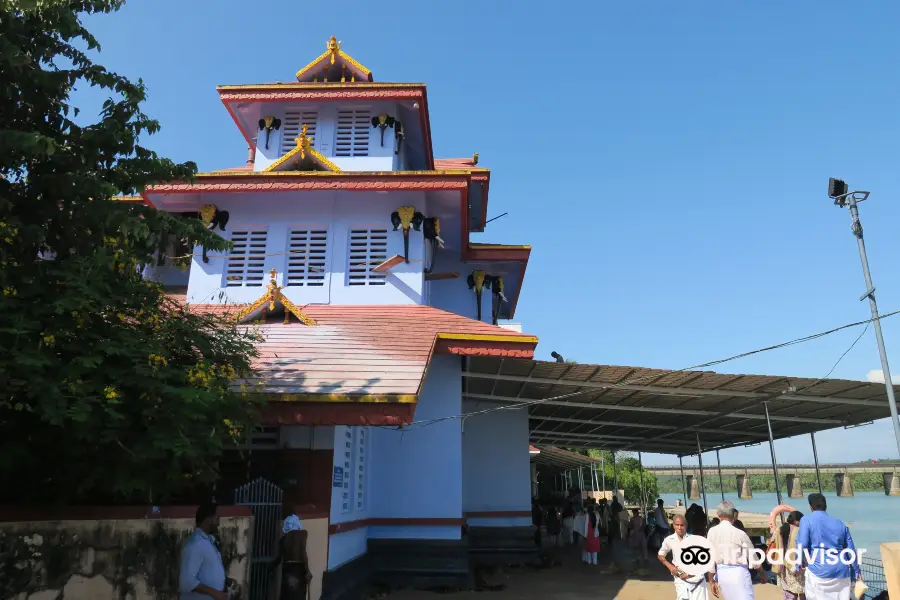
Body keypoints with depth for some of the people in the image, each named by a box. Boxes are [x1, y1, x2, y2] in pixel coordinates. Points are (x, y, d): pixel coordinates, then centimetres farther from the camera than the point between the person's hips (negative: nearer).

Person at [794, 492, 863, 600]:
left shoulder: (806, 521, -3)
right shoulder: (840, 523, 13)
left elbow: (802, 546, -10)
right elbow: (851, 550, 18)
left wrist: (798, 565, 5)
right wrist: (857, 572, 29)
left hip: (818, 572, -5)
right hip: (841, 572, 5)